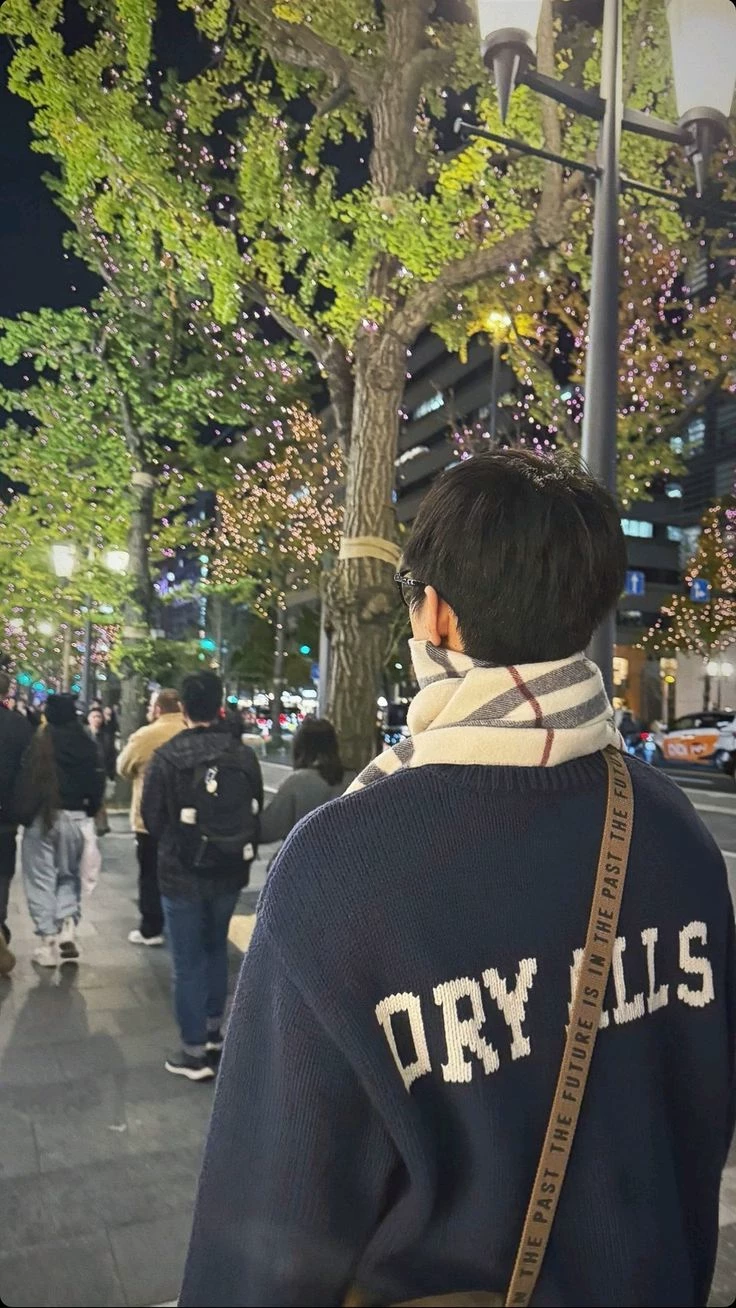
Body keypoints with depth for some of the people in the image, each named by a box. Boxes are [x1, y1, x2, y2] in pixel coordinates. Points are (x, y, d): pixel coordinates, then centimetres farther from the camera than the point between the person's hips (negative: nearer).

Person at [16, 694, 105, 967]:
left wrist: (24, 814, -6)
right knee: (69, 875, 19)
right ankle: (68, 928, 4)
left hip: (43, 817, -4)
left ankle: (49, 940, 7)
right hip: (75, 818, 4)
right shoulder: (87, 743, 0)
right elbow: (97, 782, 3)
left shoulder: (41, 740, -11)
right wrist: (88, 811, 15)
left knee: (42, 879, 6)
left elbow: (28, 779, -14)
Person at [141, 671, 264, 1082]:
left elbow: (152, 818, -8)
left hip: (182, 874, -4)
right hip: (231, 871, 4)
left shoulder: (168, 755, -17)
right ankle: (214, 1032, 36)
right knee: (216, 948, 23)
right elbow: (257, 813, 1)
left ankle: (195, 1053, 16)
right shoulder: (245, 755, -8)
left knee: (188, 962, 8)